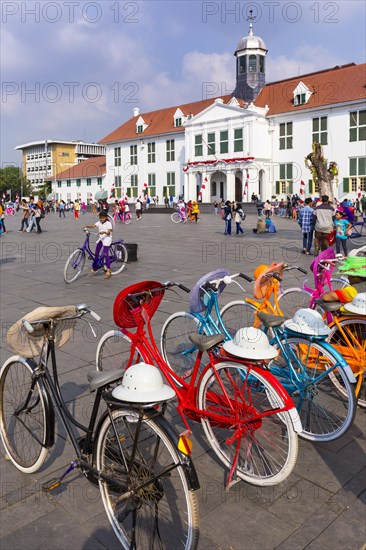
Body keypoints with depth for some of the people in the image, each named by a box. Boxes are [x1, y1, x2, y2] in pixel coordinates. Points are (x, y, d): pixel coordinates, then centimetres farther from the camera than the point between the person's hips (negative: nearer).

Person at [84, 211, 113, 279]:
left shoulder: (108, 223, -8)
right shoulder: (99, 223, 6)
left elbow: (109, 232, -18)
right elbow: (93, 226, -11)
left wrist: (104, 232, -39)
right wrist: (87, 226, -31)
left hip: (107, 239, -6)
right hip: (100, 239, 7)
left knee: (105, 254, -15)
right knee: (96, 253, 10)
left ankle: (108, 270, -13)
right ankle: (94, 267, 28)